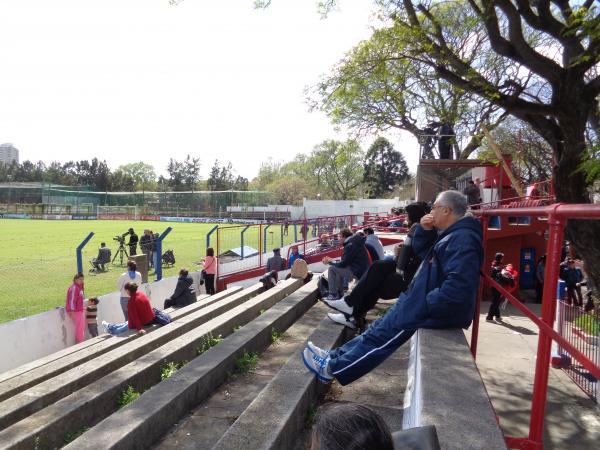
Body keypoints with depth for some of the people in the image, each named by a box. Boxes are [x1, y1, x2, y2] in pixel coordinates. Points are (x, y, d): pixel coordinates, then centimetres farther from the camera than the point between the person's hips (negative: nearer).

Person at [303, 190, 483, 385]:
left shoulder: (462, 239, -23)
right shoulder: (449, 234, 10)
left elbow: (456, 288, -32)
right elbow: (420, 250, 20)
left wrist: (424, 305, -25)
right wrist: (424, 230, 2)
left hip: (439, 311, -10)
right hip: (423, 300, 10)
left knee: (381, 334, -4)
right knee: (380, 327, 11)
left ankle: (332, 368, 6)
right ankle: (336, 357, 18)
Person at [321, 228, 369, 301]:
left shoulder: (350, 245, -17)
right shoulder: (355, 243, 14)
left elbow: (343, 264, -16)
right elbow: (346, 261, 19)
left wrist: (330, 262, 0)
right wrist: (332, 260, 14)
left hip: (357, 273, -10)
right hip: (363, 270, 10)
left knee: (331, 269, -4)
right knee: (338, 269, 26)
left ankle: (333, 295, 1)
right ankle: (339, 293, 28)